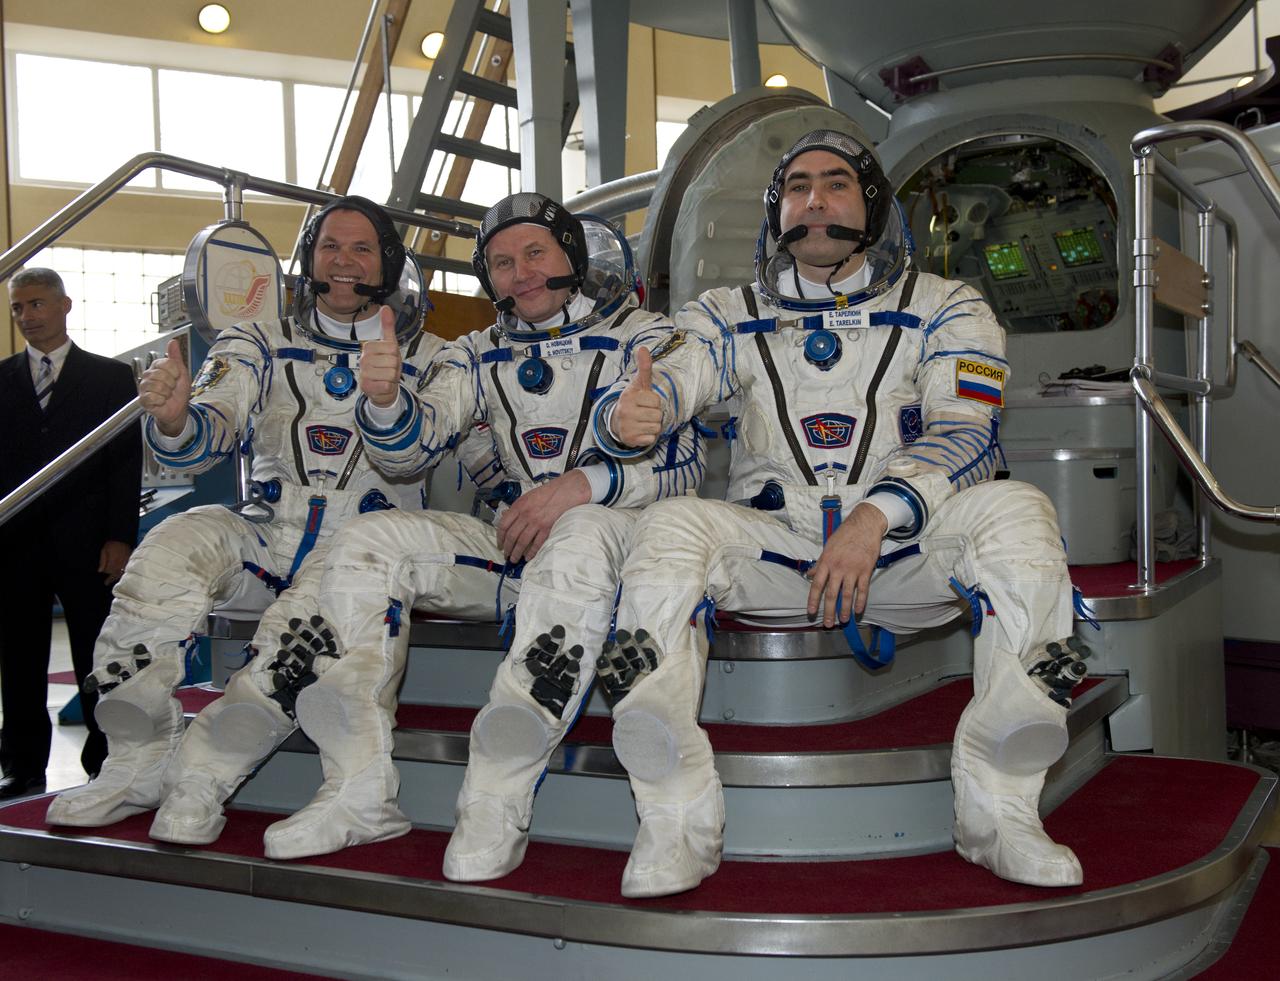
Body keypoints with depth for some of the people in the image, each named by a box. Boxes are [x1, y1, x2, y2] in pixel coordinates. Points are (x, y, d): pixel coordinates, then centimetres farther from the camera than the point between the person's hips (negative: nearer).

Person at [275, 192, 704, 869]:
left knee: (580, 536, -40)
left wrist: (580, 485, -24)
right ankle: (362, 794, -20)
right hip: (511, 545, 5)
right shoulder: (481, 355, 16)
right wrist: (384, 398, -19)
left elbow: (685, 462, -8)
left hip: (614, 528, -5)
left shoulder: (639, 338, 4)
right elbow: (409, 450, 4)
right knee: (365, 543, -14)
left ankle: (496, 805, -40)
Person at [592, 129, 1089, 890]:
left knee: (1016, 511, -28)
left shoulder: (944, 307, 10)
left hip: (906, 550, 0)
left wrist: (877, 513, -22)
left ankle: (1001, 809, -33)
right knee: (673, 526, -27)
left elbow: (970, 434, -4)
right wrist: (629, 416, -30)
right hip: (774, 551, 1)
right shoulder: (735, 318, 14)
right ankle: (677, 825, -37)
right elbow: (665, 385, -3)